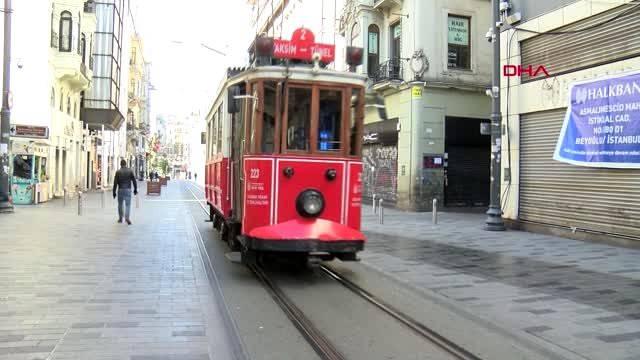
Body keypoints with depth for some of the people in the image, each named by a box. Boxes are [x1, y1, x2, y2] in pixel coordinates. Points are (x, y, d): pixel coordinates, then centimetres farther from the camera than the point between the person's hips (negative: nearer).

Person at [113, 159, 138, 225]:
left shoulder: (118, 172, -3)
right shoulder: (130, 171, 0)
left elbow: (115, 183, -6)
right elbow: (134, 181, 0)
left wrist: (114, 192, -1)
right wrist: (135, 189, 10)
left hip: (120, 190, 0)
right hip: (128, 190, 0)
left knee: (120, 204, 14)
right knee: (128, 204, 0)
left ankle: (120, 218, 23)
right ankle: (127, 217, -17)